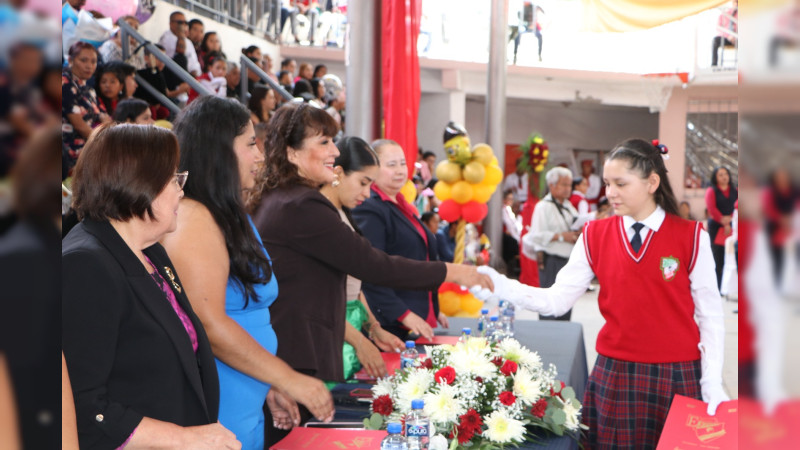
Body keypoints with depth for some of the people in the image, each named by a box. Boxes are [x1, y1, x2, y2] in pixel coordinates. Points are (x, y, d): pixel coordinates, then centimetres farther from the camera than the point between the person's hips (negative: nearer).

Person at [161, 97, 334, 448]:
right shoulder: (192, 220, -16)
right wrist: (288, 379, -18)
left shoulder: (233, 218, 14)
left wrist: (268, 386, 12)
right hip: (214, 419, -9)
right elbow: (209, 324, -22)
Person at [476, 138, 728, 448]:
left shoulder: (691, 237, -4)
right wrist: (498, 285, -15)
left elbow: (710, 315, -1)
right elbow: (557, 300, -2)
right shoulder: (595, 236, 2)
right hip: (614, 372, 2)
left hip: (678, 376, -2)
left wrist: (712, 382, -5)